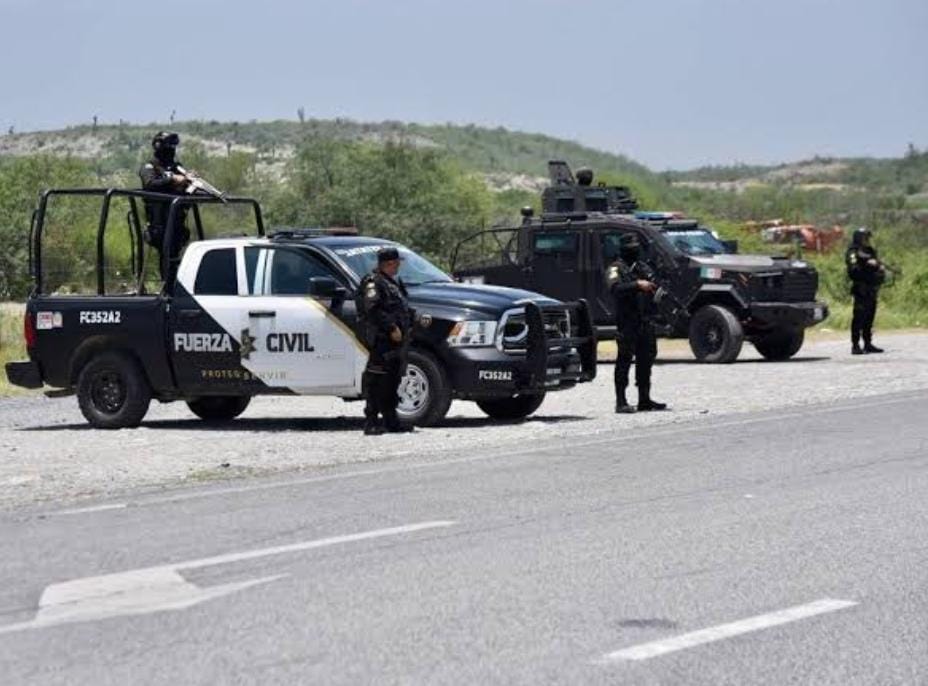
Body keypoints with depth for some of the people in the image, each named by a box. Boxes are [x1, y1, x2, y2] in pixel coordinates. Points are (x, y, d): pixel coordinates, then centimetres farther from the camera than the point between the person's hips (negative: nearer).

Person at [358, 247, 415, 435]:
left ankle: (391, 421, 20)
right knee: (377, 382, -12)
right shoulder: (373, 282, -7)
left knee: (393, 380, 13)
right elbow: (372, 310, -19)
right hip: (381, 340, -10)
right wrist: (391, 328, -22)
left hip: (397, 339, 10)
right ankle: (371, 422, -13)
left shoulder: (396, 283, 23)